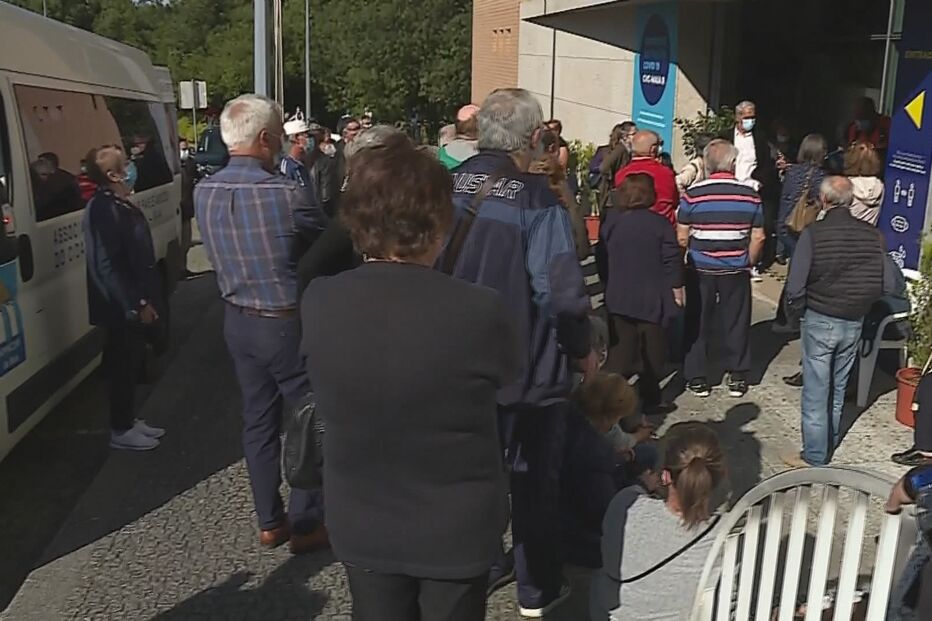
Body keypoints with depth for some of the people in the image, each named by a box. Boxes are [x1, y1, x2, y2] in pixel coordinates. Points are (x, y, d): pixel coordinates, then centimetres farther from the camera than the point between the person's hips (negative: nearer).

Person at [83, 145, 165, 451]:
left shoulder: (120, 204, 10)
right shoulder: (103, 209, -21)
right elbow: (106, 265, -25)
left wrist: (145, 298, 15)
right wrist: (136, 304, -22)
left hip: (131, 303, 9)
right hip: (122, 307, -9)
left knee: (131, 362, 18)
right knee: (122, 364, 3)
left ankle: (129, 420, 31)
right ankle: (120, 430, 16)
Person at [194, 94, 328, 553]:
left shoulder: (204, 192, -2)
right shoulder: (283, 193, -22)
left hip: (237, 320, 7)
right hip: (287, 322, -6)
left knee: (258, 420, 16)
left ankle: (269, 522, 28)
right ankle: (305, 524, 18)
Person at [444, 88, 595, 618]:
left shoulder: (451, 189, -4)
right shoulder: (535, 198, -20)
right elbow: (560, 290, -23)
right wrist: (583, 349, -6)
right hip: (530, 367, -5)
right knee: (536, 476, 13)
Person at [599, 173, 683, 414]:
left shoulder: (610, 220, -1)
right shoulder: (659, 223, -12)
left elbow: (602, 258, 6)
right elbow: (672, 260, -10)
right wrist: (676, 288, 1)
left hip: (619, 297, 3)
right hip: (652, 298, -3)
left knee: (622, 347, 12)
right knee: (651, 350, 9)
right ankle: (650, 399, 15)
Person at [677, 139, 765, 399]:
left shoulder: (693, 194, -10)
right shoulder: (750, 195, -5)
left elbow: (682, 237, -6)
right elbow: (758, 237, -1)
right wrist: (748, 262, 13)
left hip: (700, 269, -1)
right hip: (736, 270, 1)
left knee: (697, 324, 10)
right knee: (737, 323, 13)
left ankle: (697, 379, 17)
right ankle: (737, 378, 22)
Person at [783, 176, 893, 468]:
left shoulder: (813, 234, -17)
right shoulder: (872, 235, -7)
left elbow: (795, 286, -19)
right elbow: (886, 285, -5)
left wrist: (796, 311, 0)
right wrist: (859, 303, 12)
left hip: (820, 320, -4)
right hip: (854, 323, 4)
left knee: (816, 391, 5)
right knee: (838, 388, 20)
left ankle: (814, 456, 11)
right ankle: (829, 446, 34)